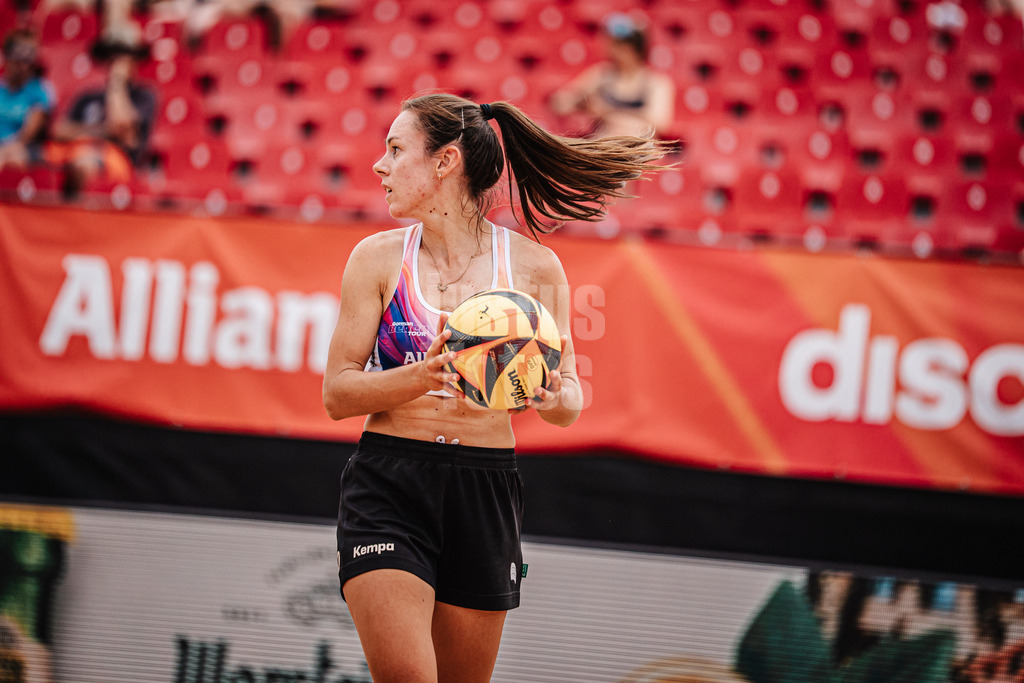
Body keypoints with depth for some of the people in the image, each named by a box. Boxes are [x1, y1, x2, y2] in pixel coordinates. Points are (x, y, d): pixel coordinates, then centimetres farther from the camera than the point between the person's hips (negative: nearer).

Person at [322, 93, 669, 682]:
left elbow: (569, 407, 5)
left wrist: (553, 394, -20)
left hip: (486, 493, 1)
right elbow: (336, 394, -1)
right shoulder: (378, 258, 3)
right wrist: (423, 375, -20)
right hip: (388, 487, -1)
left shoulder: (535, 267, 2)